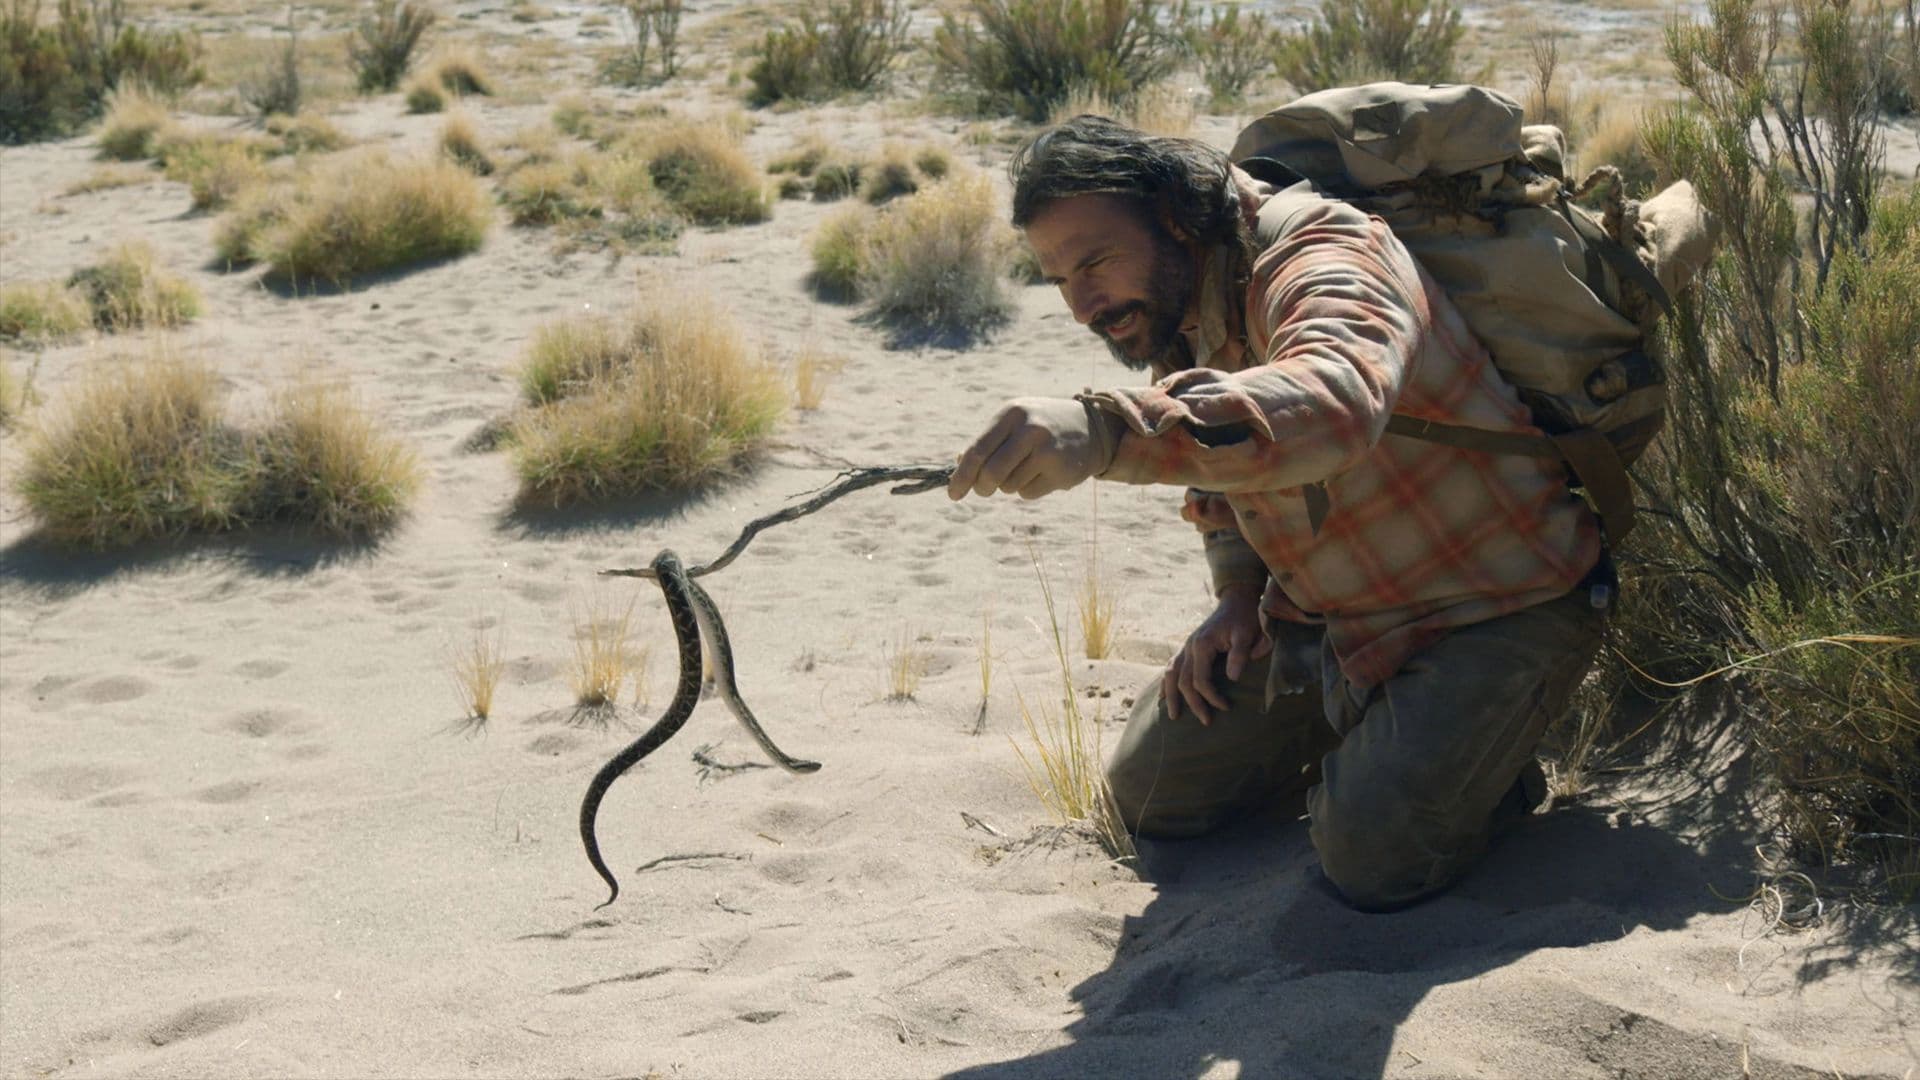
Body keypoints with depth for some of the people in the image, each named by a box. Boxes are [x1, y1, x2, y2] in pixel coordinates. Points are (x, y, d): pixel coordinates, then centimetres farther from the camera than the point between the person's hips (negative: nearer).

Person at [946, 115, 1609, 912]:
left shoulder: (1323, 260, -28)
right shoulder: (1174, 314, 0)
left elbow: (1337, 401, -54)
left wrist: (1104, 429, -67)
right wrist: (1240, 591, 0)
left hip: (1498, 606, -8)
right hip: (1332, 614, 8)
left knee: (1373, 856, -24)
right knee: (1153, 792, 6)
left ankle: (1482, 765, 8)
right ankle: (1365, 738, 26)